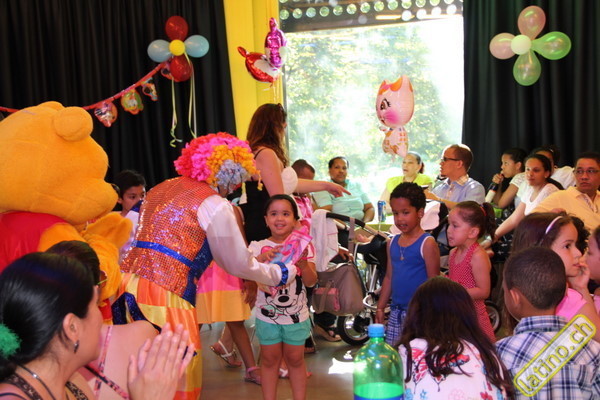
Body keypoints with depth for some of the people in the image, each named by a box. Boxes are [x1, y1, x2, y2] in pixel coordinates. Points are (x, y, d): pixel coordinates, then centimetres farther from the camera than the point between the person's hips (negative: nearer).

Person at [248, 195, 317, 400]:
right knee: (270, 360, 10)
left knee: (295, 359, 11)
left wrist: (303, 263, -27)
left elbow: (311, 281, -9)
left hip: (296, 315, 0)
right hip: (267, 315, 0)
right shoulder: (259, 247, -4)